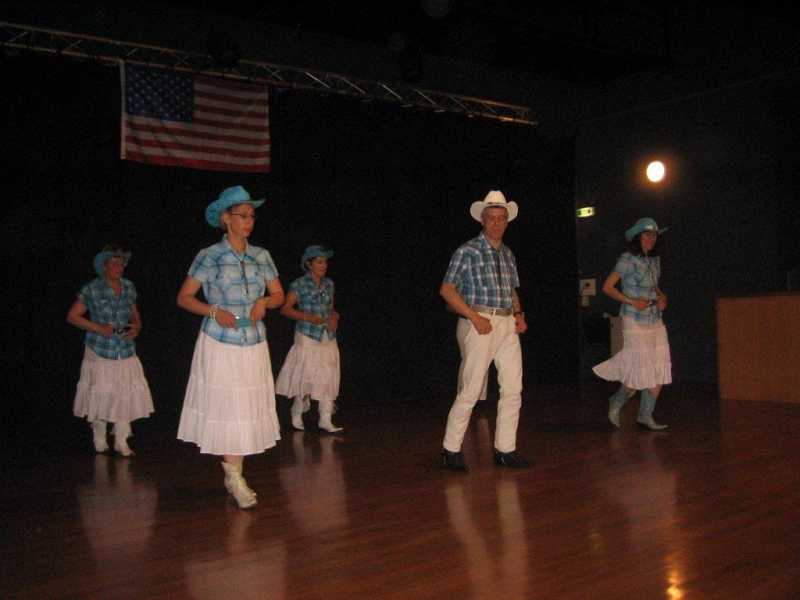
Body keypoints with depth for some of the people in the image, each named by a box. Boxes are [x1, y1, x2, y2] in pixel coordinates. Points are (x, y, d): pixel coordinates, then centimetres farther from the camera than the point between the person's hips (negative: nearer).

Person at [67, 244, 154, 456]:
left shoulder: (129, 287, 5)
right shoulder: (92, 289, -7)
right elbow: (72, 316, -4)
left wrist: (137, 327, -5)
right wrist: (98, 328, -15)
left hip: (125, 352, 3)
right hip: (100, 352, -3)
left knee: (126, 394, -1)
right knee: (100, 395, 1)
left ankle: (121, 441, 10)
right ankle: (100, 440, 18)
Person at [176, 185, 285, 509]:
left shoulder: (261, 256, 6)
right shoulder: (209, 256, -5)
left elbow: (279, 295, 13)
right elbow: (184, 297, -2)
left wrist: (264, 302, -8)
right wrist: (213, 311, -17)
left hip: (254, 344, 4)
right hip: (220, 344, -4)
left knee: (248, 409, 6)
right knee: (226, 408, -3)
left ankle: (234, 475, 19)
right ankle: (234, 477, 7)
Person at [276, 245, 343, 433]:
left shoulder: (329, 284, 10)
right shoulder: (299, 284, -7)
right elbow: (285, 309, -8)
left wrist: (334, 317, -2)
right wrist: (307, 317, -18)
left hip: (328, 338, 5)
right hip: (308, 338, -5)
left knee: (328, 378, 3)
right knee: (305, 377, -1)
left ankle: (325, 420, 8)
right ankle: (297, 413, 21)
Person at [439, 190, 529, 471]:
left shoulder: (508, 254, 17)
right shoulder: (468, 251, -3)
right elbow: (446, 289, -8)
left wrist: (518, 314, 7)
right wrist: (475, 317, -15)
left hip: (507, 325, 7)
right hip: (480, 324, -7)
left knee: (513, 389, 4)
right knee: (471, 390, -7)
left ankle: (505, 449, 14)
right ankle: (451, 450, 5)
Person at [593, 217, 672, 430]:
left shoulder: (655, 260, 12)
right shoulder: (627, 259, -8)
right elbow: (607, 287, -8)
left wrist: (662, 298, 4)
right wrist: (631, 301, -17)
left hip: (656, 321, 7)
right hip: (635, 322, -7)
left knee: (659, 372, 2)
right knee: (641, 373, -6)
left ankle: (645, 416, 14)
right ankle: (616, 402, 20)